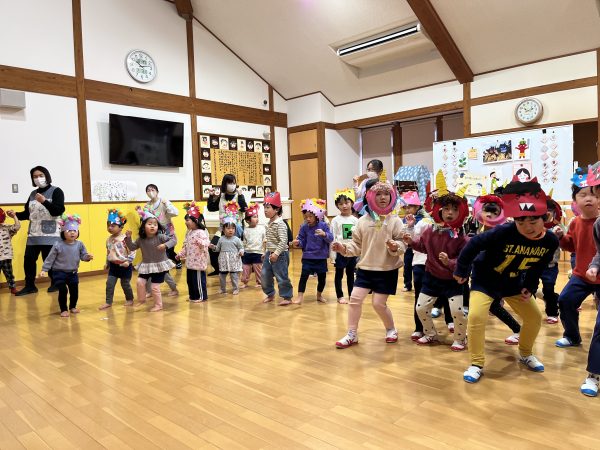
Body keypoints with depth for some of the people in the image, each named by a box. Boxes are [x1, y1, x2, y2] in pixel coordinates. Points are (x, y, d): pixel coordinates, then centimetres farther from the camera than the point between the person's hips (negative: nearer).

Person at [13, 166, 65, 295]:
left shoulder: (56, 191, -1)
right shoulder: (33, 193, 14)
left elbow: (59, 210, -13)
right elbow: (27, 213, 16)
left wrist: (44, 201, -23)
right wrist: (16, 215, -2)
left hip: (50, 234, -5)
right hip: (33, 234, 5)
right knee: (28, 259, 2)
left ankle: (55, 283, 16)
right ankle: (29, 286, 14)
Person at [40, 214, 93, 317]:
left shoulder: (79, 244, -6)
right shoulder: (58, 245, -14)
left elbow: (83, 255, -4)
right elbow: (50, 258, -8)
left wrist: (87, 257, -27)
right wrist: (44, 269, -8)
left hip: (73, 273, 3)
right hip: (60, 273, -3)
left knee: (74, 291, 9)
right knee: (63, 291, -5)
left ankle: (73, 307, 32)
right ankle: (64, 309, 13)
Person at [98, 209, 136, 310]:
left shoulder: (125, 238, -18)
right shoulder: (109, 240, 3)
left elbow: (132, 251, -17)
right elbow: (108, 253, 16)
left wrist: (128, 261, -21)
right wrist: (107, 263, 18)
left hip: (124, 266, -5)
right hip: (113, 265, 5)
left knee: (125, 284, 8)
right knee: (109, 283, 0)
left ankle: (129, 299, 27)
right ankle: (108, 302, 9)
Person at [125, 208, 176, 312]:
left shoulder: (160, 236, -16)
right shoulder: (141, 239, -2)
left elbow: (173, 240, -18)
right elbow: (132, 247, 9)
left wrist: (165, 245, -34)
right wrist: (128, 238, -5)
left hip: (159, 265, -5)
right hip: (146, 265, 5)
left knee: (155, 287, -3)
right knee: (140, 282, -2)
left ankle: (158, 305, 16)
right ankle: (141, 300, 23)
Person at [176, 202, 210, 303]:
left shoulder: (201, 233, -17)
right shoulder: (189, 233, 12)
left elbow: (206, 243, -27)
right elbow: (185, 246, 21)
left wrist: (202, 244, -48)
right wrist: (181, 254, 21)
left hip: (198, 262, -9)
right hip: (190, 262, 9)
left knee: (199, 280, 0)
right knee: (190, 280, 16)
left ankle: (202, 297, 13)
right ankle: (193, 296, 28)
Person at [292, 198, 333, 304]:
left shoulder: (323, 226, -7)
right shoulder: (304, 227, -3)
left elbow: (331, 239, -13)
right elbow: (302, 241, -1)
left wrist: (324, 234, -33)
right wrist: (297, 243, -23)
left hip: (321, 257, 1)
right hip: (308, 257, 0)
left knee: (322, 277, 11)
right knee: (304, 276, -11)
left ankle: (319, 295, 34)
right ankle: (300, 296, -3)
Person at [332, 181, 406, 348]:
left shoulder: (394, 220, -6)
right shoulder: (363, 220, 1)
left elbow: (402, 243, -8)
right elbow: (357, 245, 4)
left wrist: (396, 247, -29)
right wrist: (344, 248, -12)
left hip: (387, 270, -3)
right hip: (365, 268, 3)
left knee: (379, 304, -1)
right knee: (355, 298, -3)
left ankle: (391, 329, 29)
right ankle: (352, 334, 13)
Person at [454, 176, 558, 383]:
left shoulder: (550, 242, -14)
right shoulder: (503, 232, -32)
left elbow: (538, 267, 4)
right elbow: (474, 244, -22)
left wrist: (530, 287, -2)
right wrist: (461, 270, -14)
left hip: (514, 283, 5)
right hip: (485, 279, -5)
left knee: (535, 317, 9)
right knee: (476, 316, -21)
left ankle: (525, 354, 37)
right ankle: (477, 364, -4)